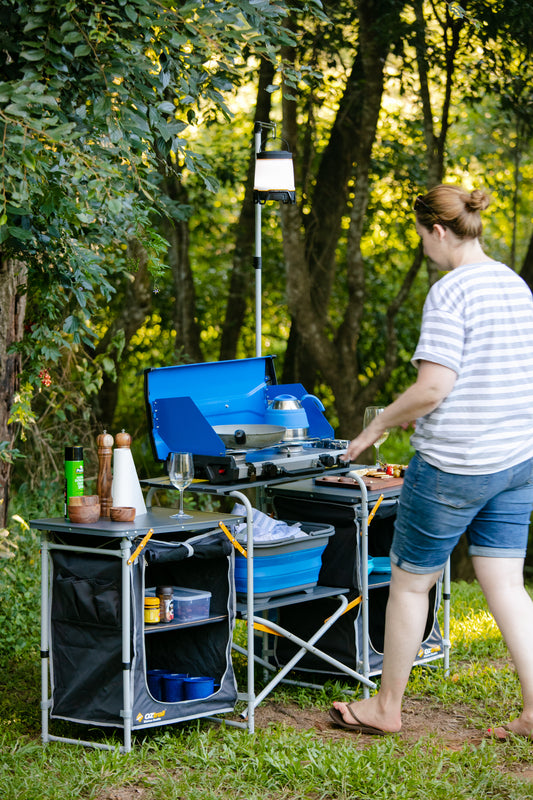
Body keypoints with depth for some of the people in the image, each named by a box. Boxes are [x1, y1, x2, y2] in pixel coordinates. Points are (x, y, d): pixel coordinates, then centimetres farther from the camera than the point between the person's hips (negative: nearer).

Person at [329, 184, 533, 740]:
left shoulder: (450, 292, -16)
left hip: (453, 464, -7)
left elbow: (433, 387, -22)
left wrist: (377, 426, -7)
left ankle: (386, 707, 21)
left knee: (409, 582, 8)